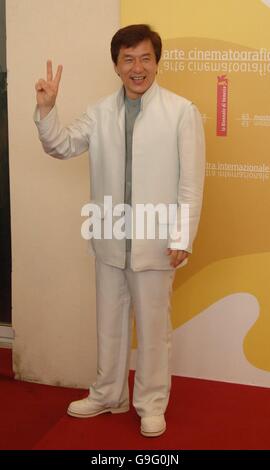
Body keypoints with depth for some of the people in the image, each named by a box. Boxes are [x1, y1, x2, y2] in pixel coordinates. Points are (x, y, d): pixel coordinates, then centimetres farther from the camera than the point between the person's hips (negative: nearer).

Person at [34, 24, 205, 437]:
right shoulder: (100, 112, 4)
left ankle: (151, 403, 27)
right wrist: (46, 109, -10)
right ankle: (108, 395, 35)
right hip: (110, 240, 4)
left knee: (152, 326, 9)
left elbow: (191, 181, -9)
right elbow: (62, 146, 7)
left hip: (155, 242, -4)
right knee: (109, 323, 17)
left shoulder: (182, 112, -9)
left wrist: (181, 238, -11)